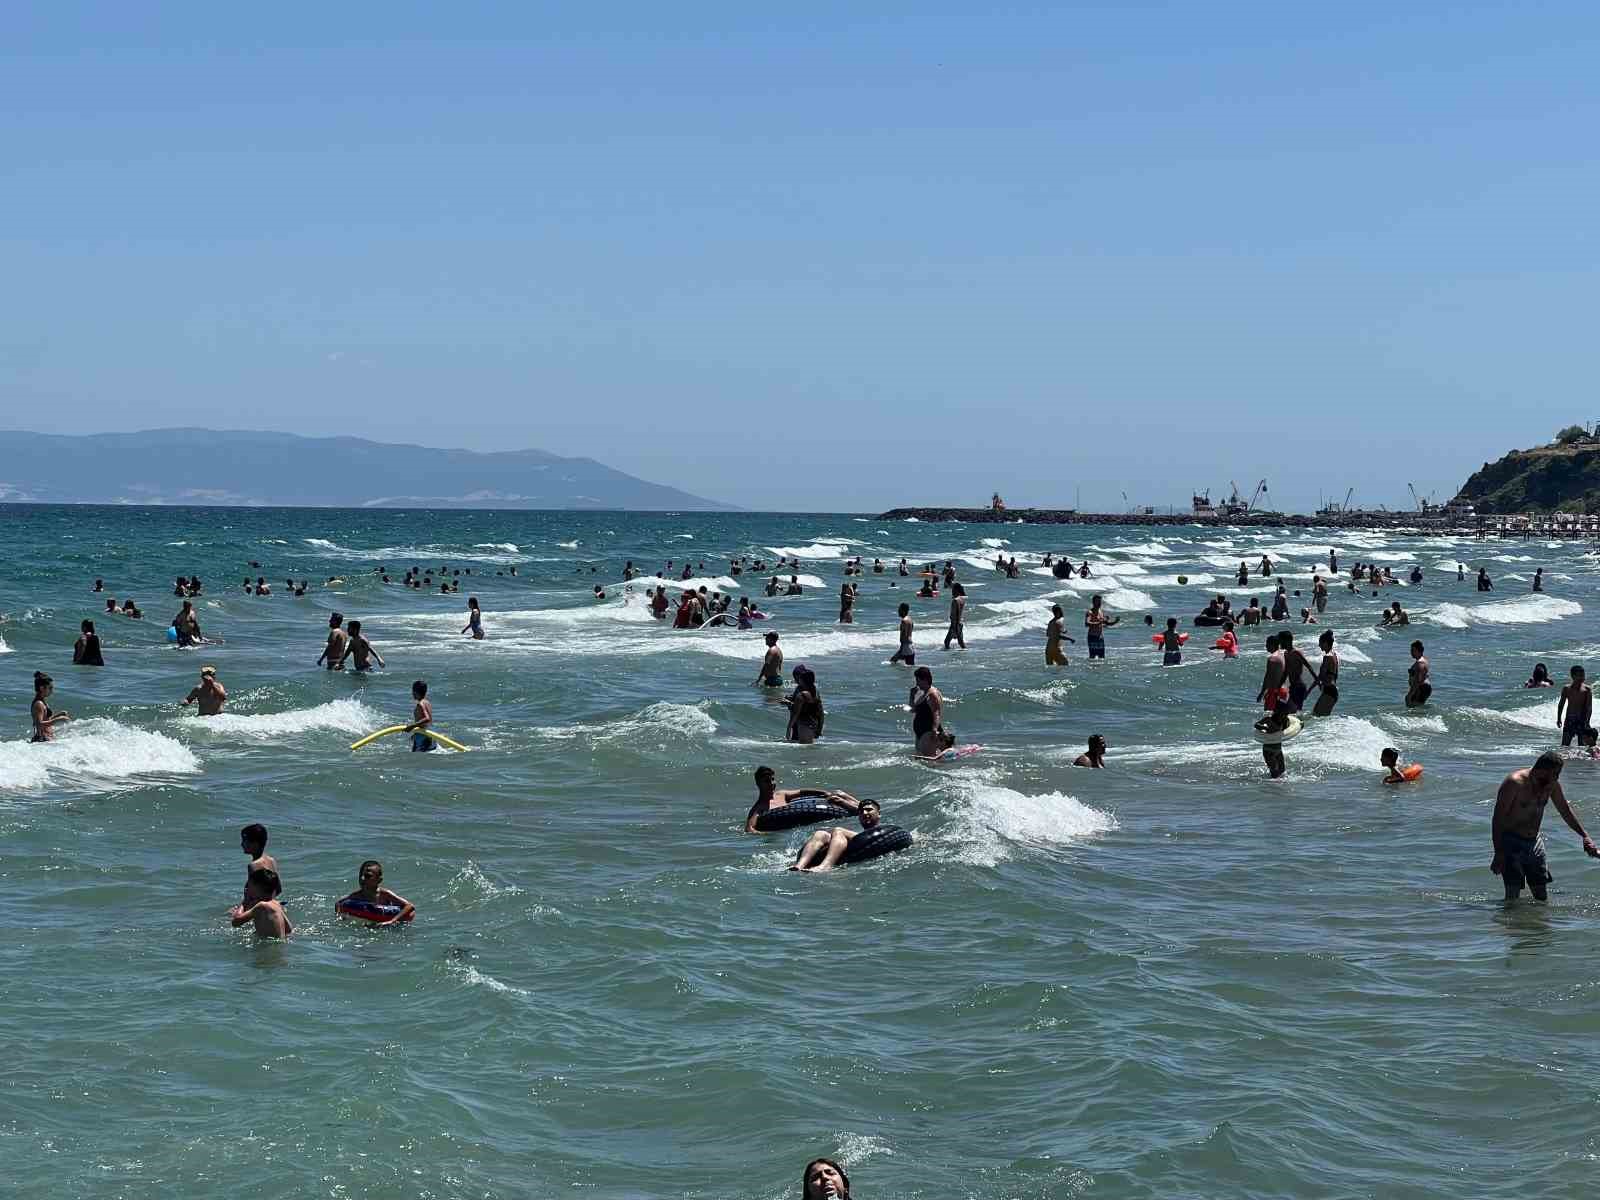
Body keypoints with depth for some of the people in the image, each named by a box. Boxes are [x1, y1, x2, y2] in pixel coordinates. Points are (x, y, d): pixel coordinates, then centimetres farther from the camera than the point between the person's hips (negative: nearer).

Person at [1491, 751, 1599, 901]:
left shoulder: (1552, 784, 2)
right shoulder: (1514, 783, -19)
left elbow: (1565, 810, 19)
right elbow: (1498, 819, -19)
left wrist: (1585, 836, 15)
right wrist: (1498, 854, -22)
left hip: (1534, 842, 7)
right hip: (1511, 842, -7)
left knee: (1542, 896, 5)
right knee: (1513, 895, -13)